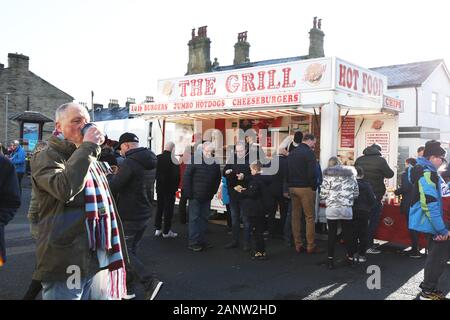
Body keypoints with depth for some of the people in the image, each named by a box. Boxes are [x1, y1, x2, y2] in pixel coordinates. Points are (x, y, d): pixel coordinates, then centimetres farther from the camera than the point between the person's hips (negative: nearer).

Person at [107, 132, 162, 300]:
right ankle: (128, 288, 25)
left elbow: (112, 187, -19)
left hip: (129, 216, -8)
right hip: (145, 214, 8)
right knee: (132, 250, 18)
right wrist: (118, 175, 11)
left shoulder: (130, 162, -20)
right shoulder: (150, 162, 9)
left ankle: (150, 282, -8)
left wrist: (110, 176, 1)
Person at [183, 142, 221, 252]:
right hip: (195, 196, -5)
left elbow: (217, 179, 15)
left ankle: (201, 241, 18)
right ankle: (193, 242, 2)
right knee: (194, 218, -2)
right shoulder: (195, 160, -9)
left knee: (204, 218, 10)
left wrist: (213, 192, 8)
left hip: (207, 197, 5)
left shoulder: (215, 163, 5)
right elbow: (186, 177, -10)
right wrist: (188, 193, -12)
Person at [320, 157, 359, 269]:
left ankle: (330, 259, 9)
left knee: (332, 234, 7)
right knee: (348, 233, 14)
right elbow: (356, 193, 9)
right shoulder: (351, 175, 9)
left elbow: (323, 194, -5)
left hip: (332, 209, -2)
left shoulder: (328, 176, -2)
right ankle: (350, 257, 24)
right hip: (347, 209, 2)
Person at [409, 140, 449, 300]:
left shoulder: (422, 170, 13)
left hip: (426, 220, 10)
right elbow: (429, 204, -27)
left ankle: (428, 285, 30)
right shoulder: (428, 173, -21)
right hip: (430, 222, -10)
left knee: (436, 252, 19)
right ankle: (428, 292, 7)